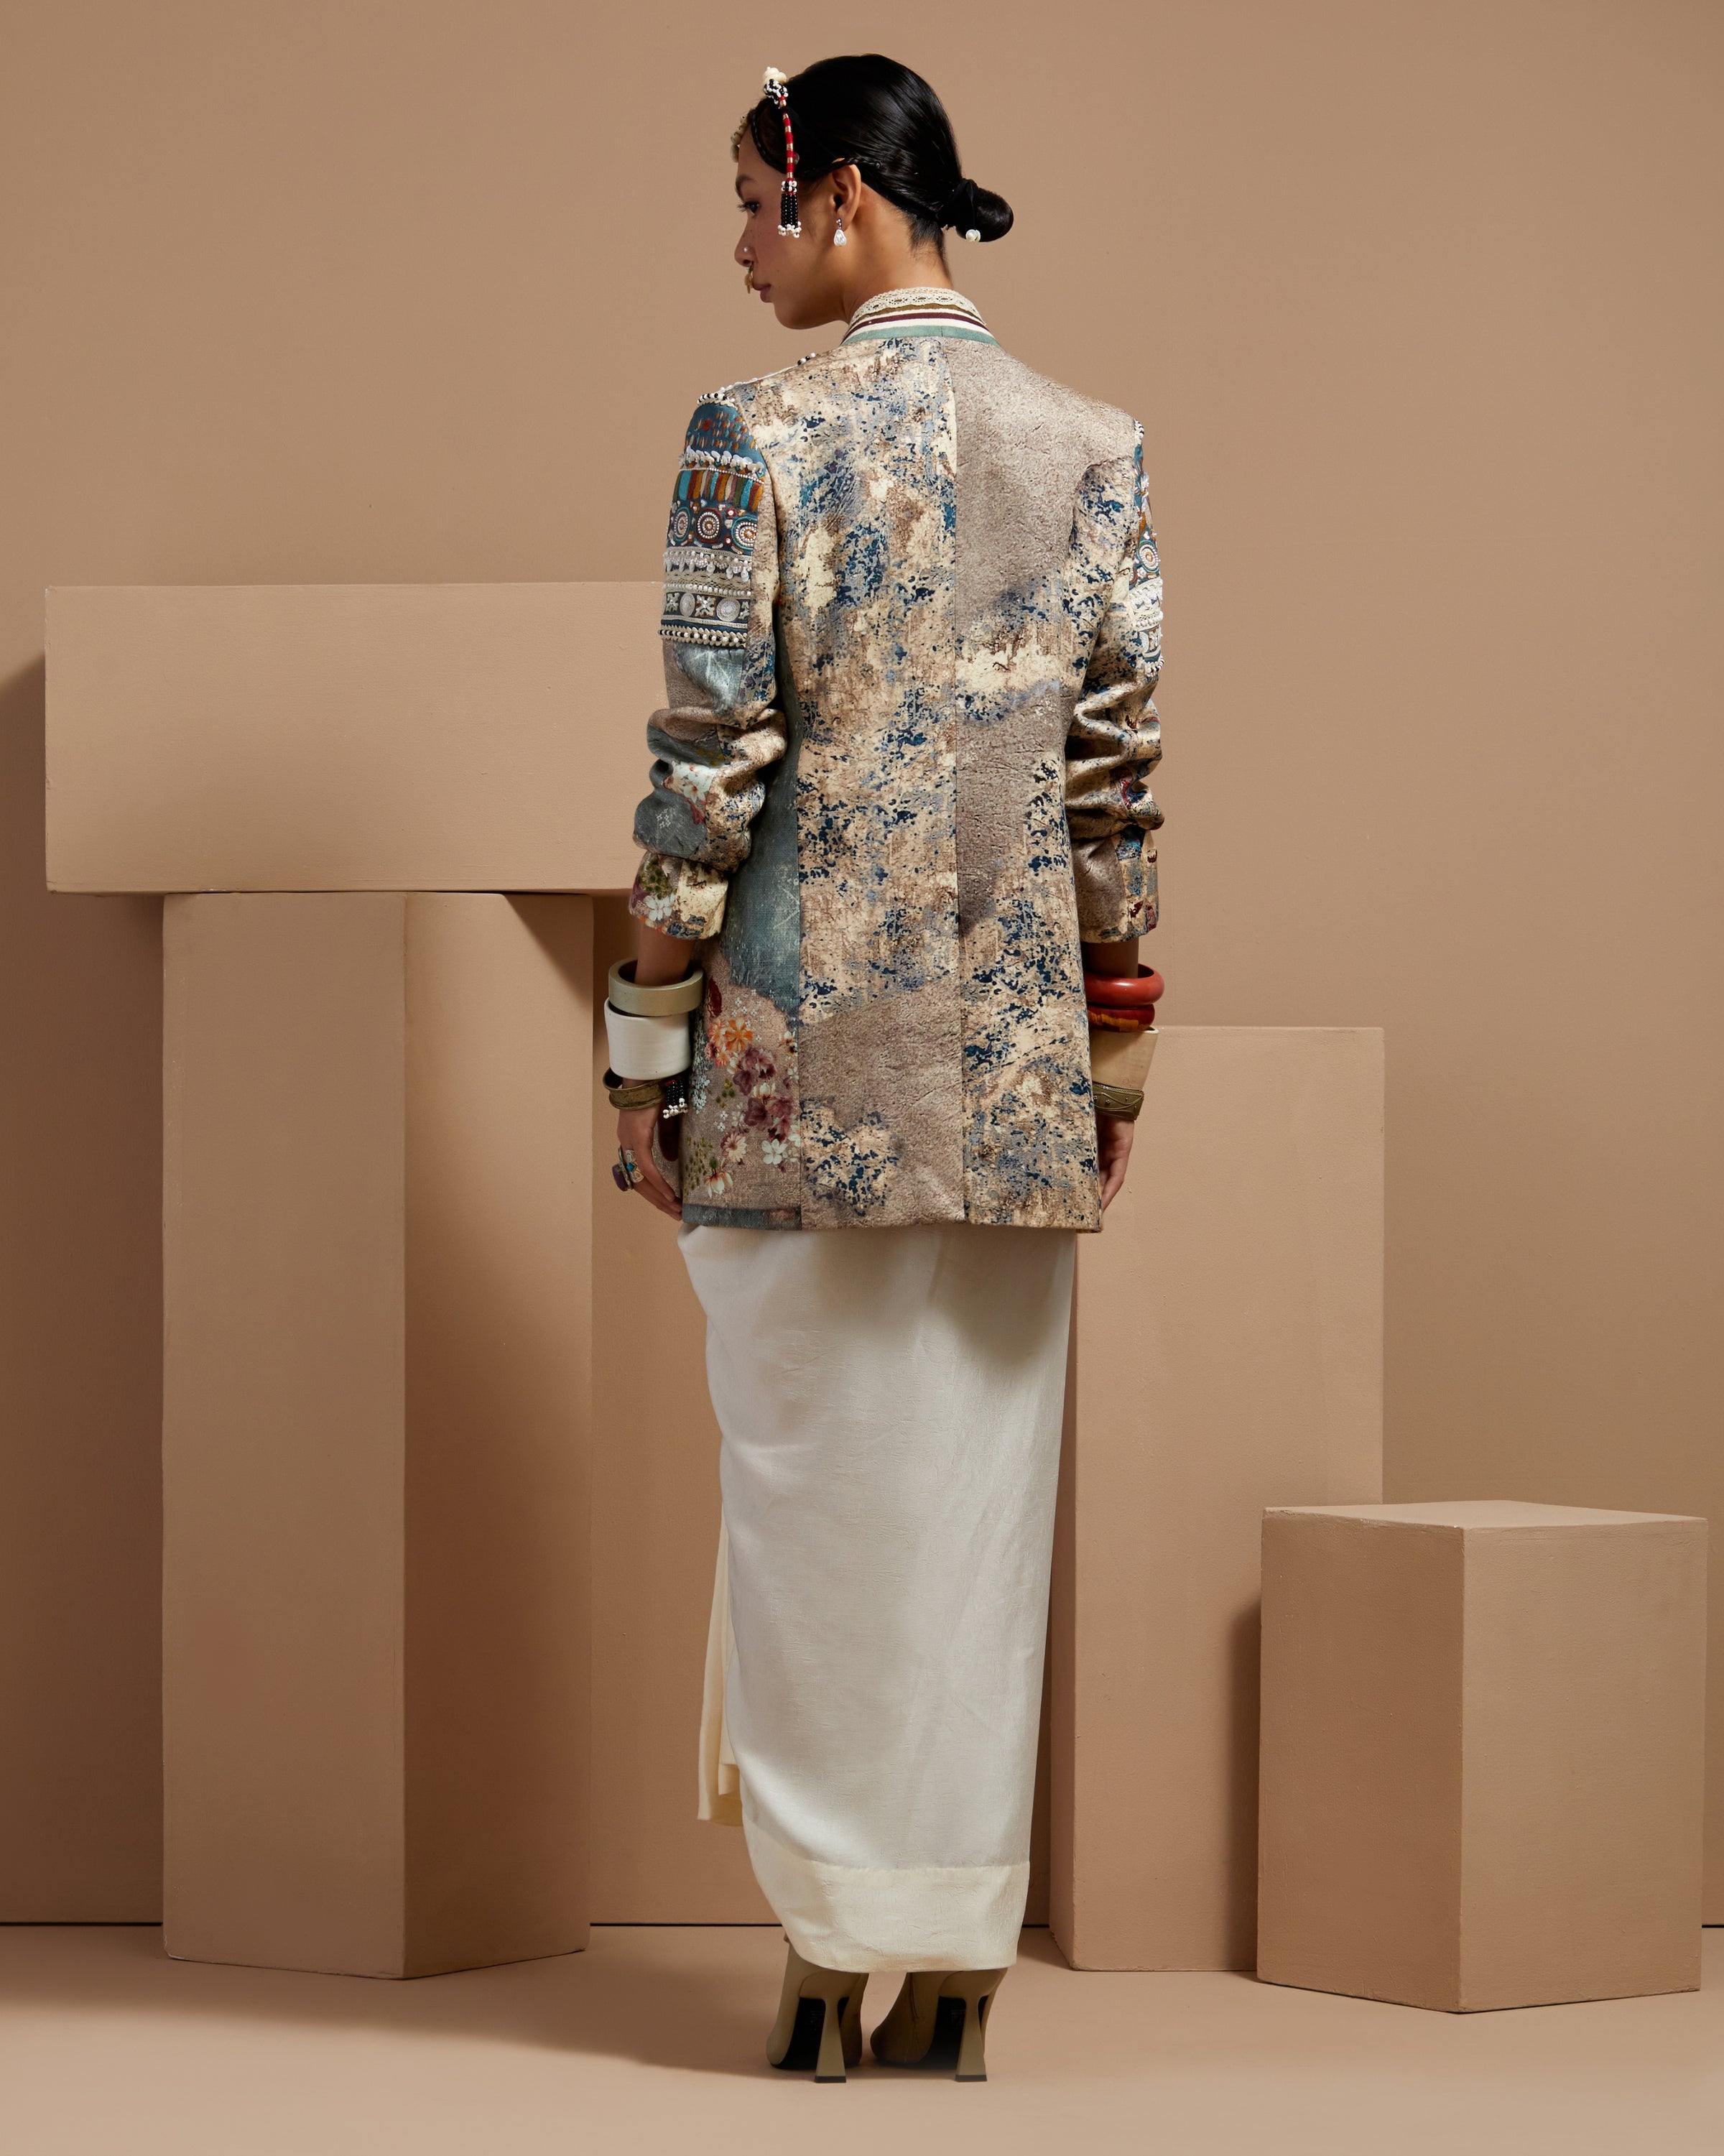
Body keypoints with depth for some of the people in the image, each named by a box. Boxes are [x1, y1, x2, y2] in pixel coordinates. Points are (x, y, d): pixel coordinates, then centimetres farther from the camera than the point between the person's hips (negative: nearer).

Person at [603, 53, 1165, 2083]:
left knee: (810, 1477, 5)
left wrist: (649, 1043, -3)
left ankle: (831, 1956, 9)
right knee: (980, 1475, 9)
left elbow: (706, 769, -10)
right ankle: (958, 1962, 13)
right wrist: (1117, 1053, 10)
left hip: (804, 1034, -3)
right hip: (1013, 1053, 3)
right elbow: (1122, 775, 3)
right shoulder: (1098, 449, 3)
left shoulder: (757, 441, -8)